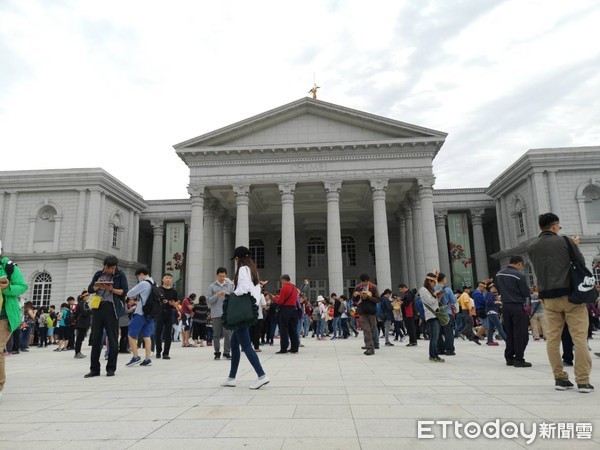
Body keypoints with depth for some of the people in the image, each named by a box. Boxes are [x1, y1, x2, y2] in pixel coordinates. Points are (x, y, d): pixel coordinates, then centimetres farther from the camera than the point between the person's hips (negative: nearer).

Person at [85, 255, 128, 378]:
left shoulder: (120, 275, 2)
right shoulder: (98, 275, 12)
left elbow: (124, 291, -4)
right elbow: (90, 289, 9)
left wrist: (111, 289, -19)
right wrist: (97, 287, -11)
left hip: (112, 308, -4)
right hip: (98, 307, 4)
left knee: (112, 339, -1)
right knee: (96, 338, 6)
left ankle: (111, 368, 8)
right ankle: (94, 369, 13)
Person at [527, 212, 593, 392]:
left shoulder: (531, 247, 5)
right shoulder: (565, 241, -3)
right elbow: (581, 262, 4)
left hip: (548, 297, 3)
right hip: (570, 294, -3)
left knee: (552, 339, 7)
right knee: (579, 338, 2)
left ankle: (560, 378, 10)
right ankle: (583, 381, 2)